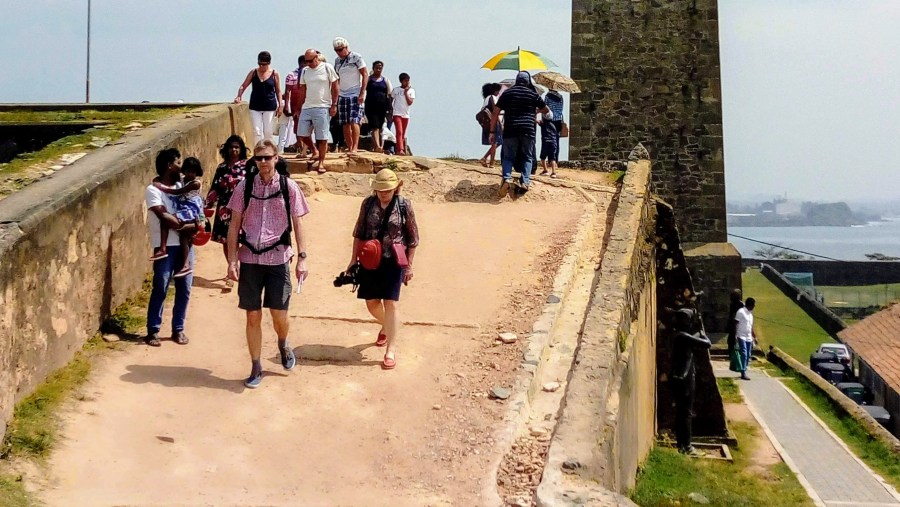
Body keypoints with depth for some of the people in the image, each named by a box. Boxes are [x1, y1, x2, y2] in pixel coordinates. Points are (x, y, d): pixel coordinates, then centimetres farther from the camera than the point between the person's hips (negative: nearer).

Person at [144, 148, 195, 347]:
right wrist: (187, 225, -16)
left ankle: (178, 329, 18)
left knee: (184, 289, 7)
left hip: (185, 244, 6)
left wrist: (193, 223, -7)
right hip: (166, 246, -6)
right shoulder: (153, 190, -7)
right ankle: (153, 330, 7)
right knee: (160, 289, -3)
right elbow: (163, 216, -18)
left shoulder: (181, 186, 13)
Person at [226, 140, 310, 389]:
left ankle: (283, 345, 33)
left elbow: (297, 224, 3)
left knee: (279, 315, 0)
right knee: (253, 316, 5)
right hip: (249, 259, 1)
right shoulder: (245, 186, 3)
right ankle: (256, 368, 18)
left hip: (278, 259, -1)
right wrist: (232, 260, -2)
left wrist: (302, 258, -3)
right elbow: (234, 225, 4)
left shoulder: (288, 186, 0)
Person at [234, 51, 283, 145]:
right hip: (255, 106, 1)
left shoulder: (274, 74, 0)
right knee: (257, 131, -5)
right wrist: (239, 96, -11)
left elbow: (278, 91, 6)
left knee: (268, 131, 2)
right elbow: (243, 86, 7)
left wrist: (280, 106, 0)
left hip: (270, 107, -1)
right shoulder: (253, 73, 3)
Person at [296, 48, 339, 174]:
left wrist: (334, 105, -6)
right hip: (307, 107, 5)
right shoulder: (305, 71, 11)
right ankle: (315, 151, 23)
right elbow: (302, 90, 16)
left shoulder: (327, 68, -2)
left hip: (322, 107, -5)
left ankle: (321, 163, 5)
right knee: (302, 134, 0)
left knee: (322, 137, -3)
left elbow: (335, 87, -1)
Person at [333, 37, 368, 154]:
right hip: (342, 95, 6)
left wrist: (362, 94, -15)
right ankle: (349, 147, 8)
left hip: (356, 95, -6)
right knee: (345, 124, 3)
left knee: (354, 122, -15)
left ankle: (355, 148, -17)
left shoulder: (356, 57, -4)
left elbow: (365, 75, -7)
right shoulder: (337, 61, 14)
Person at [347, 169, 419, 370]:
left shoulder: (404, 205, -7)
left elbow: (412, 238, -1)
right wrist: (353, 259, 6)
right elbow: (359, 232, 7)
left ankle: (390, 351, -1)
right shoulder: (368, 203, 0)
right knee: (372, 302, 10)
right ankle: (386, 326, 44)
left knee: (390, 302, -7)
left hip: (393, 261, -3)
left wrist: (409, 265, -1)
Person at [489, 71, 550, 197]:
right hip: (528, 131, 0)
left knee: (508, 157, 8)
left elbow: (495, 113, 5)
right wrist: (536, 110, 41)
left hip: (510, 131, 0)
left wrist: (492, 132, 9)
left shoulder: (507, 93, 9)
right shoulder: (533, 94, 9)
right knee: (527, 157, 13)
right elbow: (546, 110, 20)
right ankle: (525, 181, -3)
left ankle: (507, 177, -17)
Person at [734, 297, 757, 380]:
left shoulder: (750, 313, 16)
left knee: (748, 355, 7)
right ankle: (743, 373, -16)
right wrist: (735, 335, -18)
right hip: (742, 337, -8)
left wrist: (754, 336, 21)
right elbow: (736, 324, -11)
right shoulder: (741, 312, -8)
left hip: (749, 338, 8)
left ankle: (744, 371, 14)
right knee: (744, 354, -14)